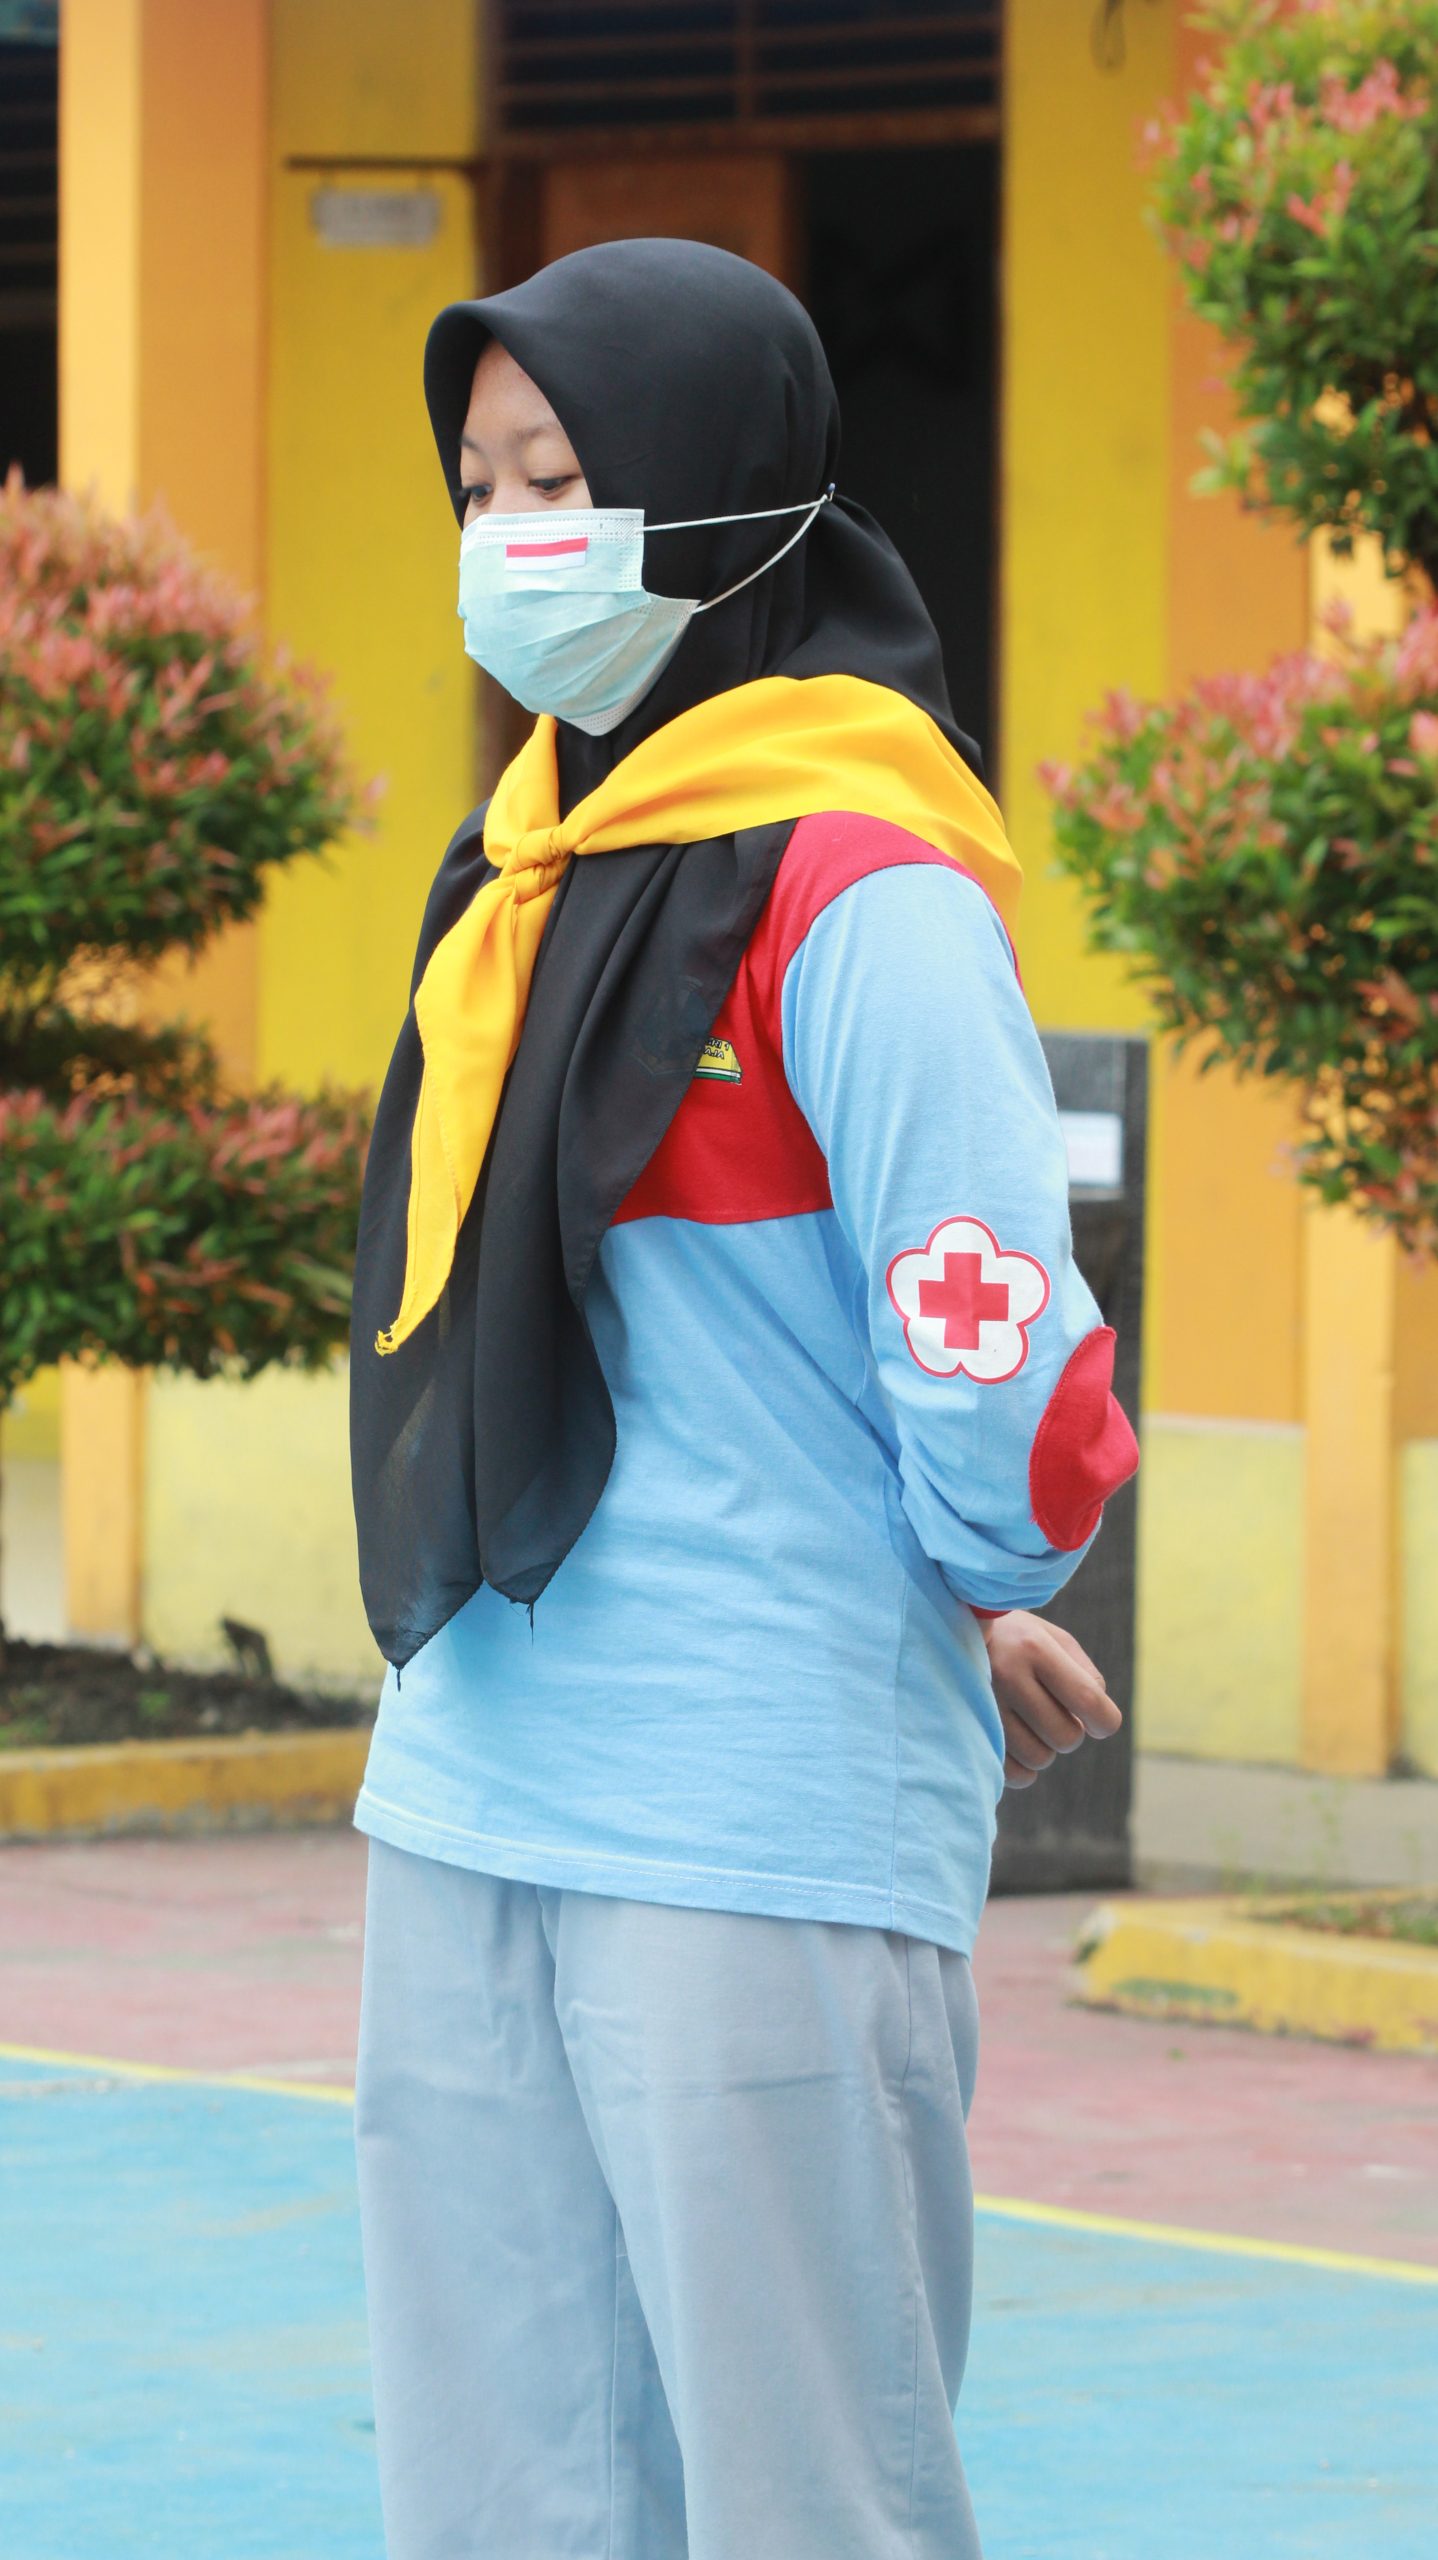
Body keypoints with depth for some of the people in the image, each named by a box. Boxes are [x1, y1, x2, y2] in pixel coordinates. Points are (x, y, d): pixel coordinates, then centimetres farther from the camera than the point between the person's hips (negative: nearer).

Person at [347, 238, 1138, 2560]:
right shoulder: (534, 864, 13)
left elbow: (1005, 1371, -17)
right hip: (469, 1821, 8)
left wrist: (966, 1602, 2)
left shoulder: (857, 892, -13)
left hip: (759, 1843, -8)